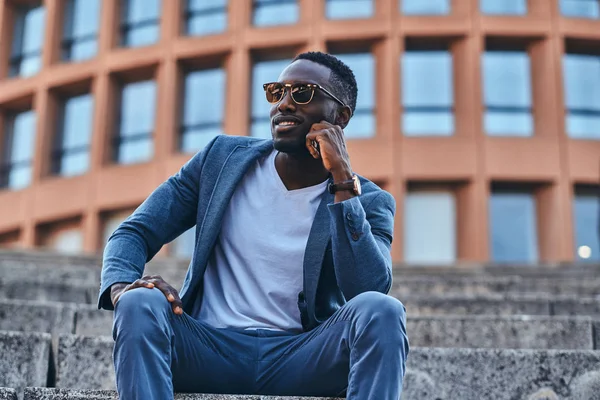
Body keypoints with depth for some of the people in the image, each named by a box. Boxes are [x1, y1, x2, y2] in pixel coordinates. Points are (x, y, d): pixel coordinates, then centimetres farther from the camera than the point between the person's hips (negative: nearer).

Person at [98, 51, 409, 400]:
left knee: (383, 311, -29)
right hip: (210, 348, 1)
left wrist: (343, 181, -17)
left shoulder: (370, 202, 3)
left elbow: (369, 290, -15)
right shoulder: (222, 158, 9)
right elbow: (135, 232, 7)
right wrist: (121, 286, -17)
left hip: (302, 358, -1)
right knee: (139, 304, -28)